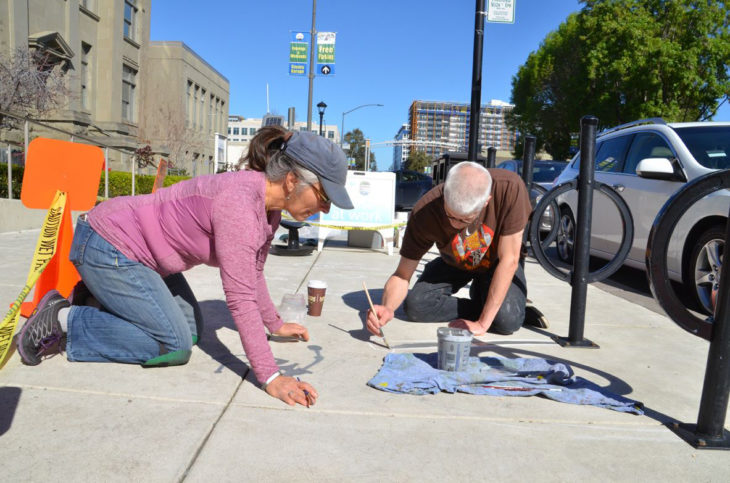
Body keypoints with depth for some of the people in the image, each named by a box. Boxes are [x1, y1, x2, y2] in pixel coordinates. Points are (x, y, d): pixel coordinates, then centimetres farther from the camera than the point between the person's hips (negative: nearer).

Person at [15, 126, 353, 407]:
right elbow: (239, 297, -34)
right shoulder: (239, 203, -33)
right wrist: (270, 378, -32)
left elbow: (252, 274, 9)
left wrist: (275, 324, 16)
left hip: (139, 248, 10)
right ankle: (65, 319, 2)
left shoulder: (270, 207, -4)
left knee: (192, 329, 12)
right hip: (106, 247, -9)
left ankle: (102, 299, 24)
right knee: (174, 345, -10)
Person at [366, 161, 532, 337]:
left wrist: (483, 323, -31)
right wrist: (388, 308, -47)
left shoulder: (510, 188, -37)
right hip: (454, 264, 1)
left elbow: (508, 260, -30)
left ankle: (481, 292, 7)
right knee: (414, 305, -24)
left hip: (497, 263, 0)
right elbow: (402, 275, -24)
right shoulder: (424, 211, -32)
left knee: (508, 321, -27)